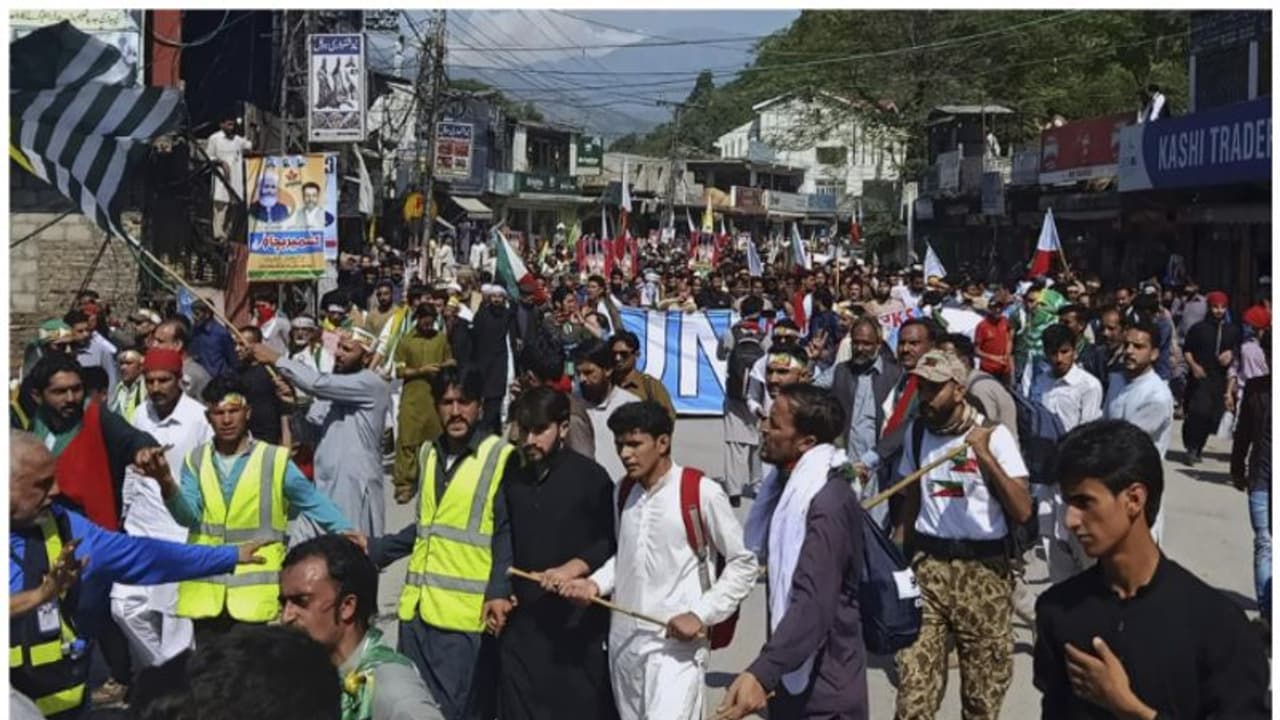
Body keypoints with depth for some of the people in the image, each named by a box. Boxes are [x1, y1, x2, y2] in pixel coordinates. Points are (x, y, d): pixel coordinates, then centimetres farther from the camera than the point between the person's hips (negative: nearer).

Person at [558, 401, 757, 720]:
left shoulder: (702, 492, -10)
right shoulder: (624, 492, 9)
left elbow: (743, 563, -5)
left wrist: (702, 614, -12)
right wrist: (596, 583, 3)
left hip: (676, 645, -7)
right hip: (624, 642, 7)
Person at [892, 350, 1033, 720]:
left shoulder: (994, 435, -8)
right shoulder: (916, 432, 5)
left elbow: (1023, 512, -17)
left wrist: (984, 455, -23)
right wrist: (904, 555, 16)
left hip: (983, 570, -3)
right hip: (927, 567, 3)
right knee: (913, 688, -5)